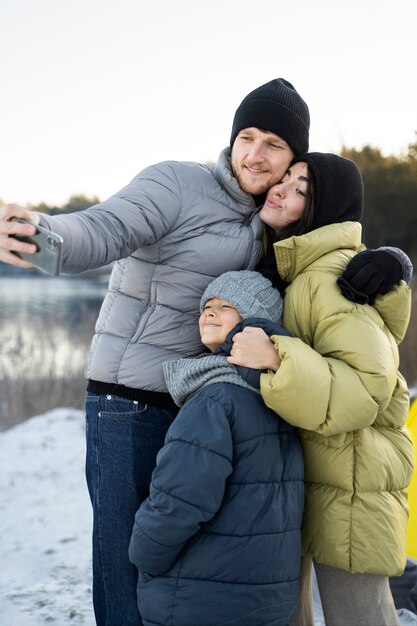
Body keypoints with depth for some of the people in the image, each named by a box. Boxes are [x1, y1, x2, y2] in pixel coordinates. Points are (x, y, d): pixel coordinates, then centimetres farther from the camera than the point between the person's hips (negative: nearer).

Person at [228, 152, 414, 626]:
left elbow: (366, 387, -28)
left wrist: (277, 359, -35)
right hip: (284, 474, 9)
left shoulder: (332, 279, -19)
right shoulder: (284, 270, 10)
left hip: (346, 483, -9)